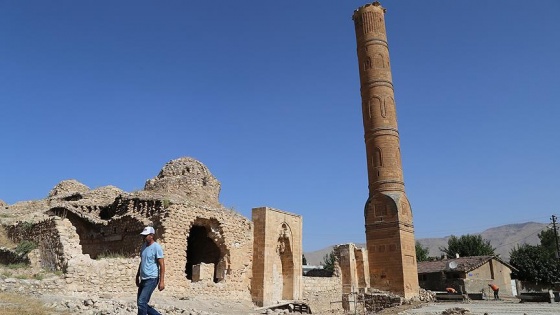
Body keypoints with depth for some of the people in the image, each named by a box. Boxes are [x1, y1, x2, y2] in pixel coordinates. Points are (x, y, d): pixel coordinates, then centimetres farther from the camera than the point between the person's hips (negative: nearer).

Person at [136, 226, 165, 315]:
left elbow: (162, 265, -15)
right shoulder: (143, 246, 10)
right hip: (143, 279, 8)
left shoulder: (156, 247, -13)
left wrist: (162, 281, -19)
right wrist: (137, 276, 21)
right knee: (140, 303, 10)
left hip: (152, 279, -8)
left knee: (141, 302, -13)